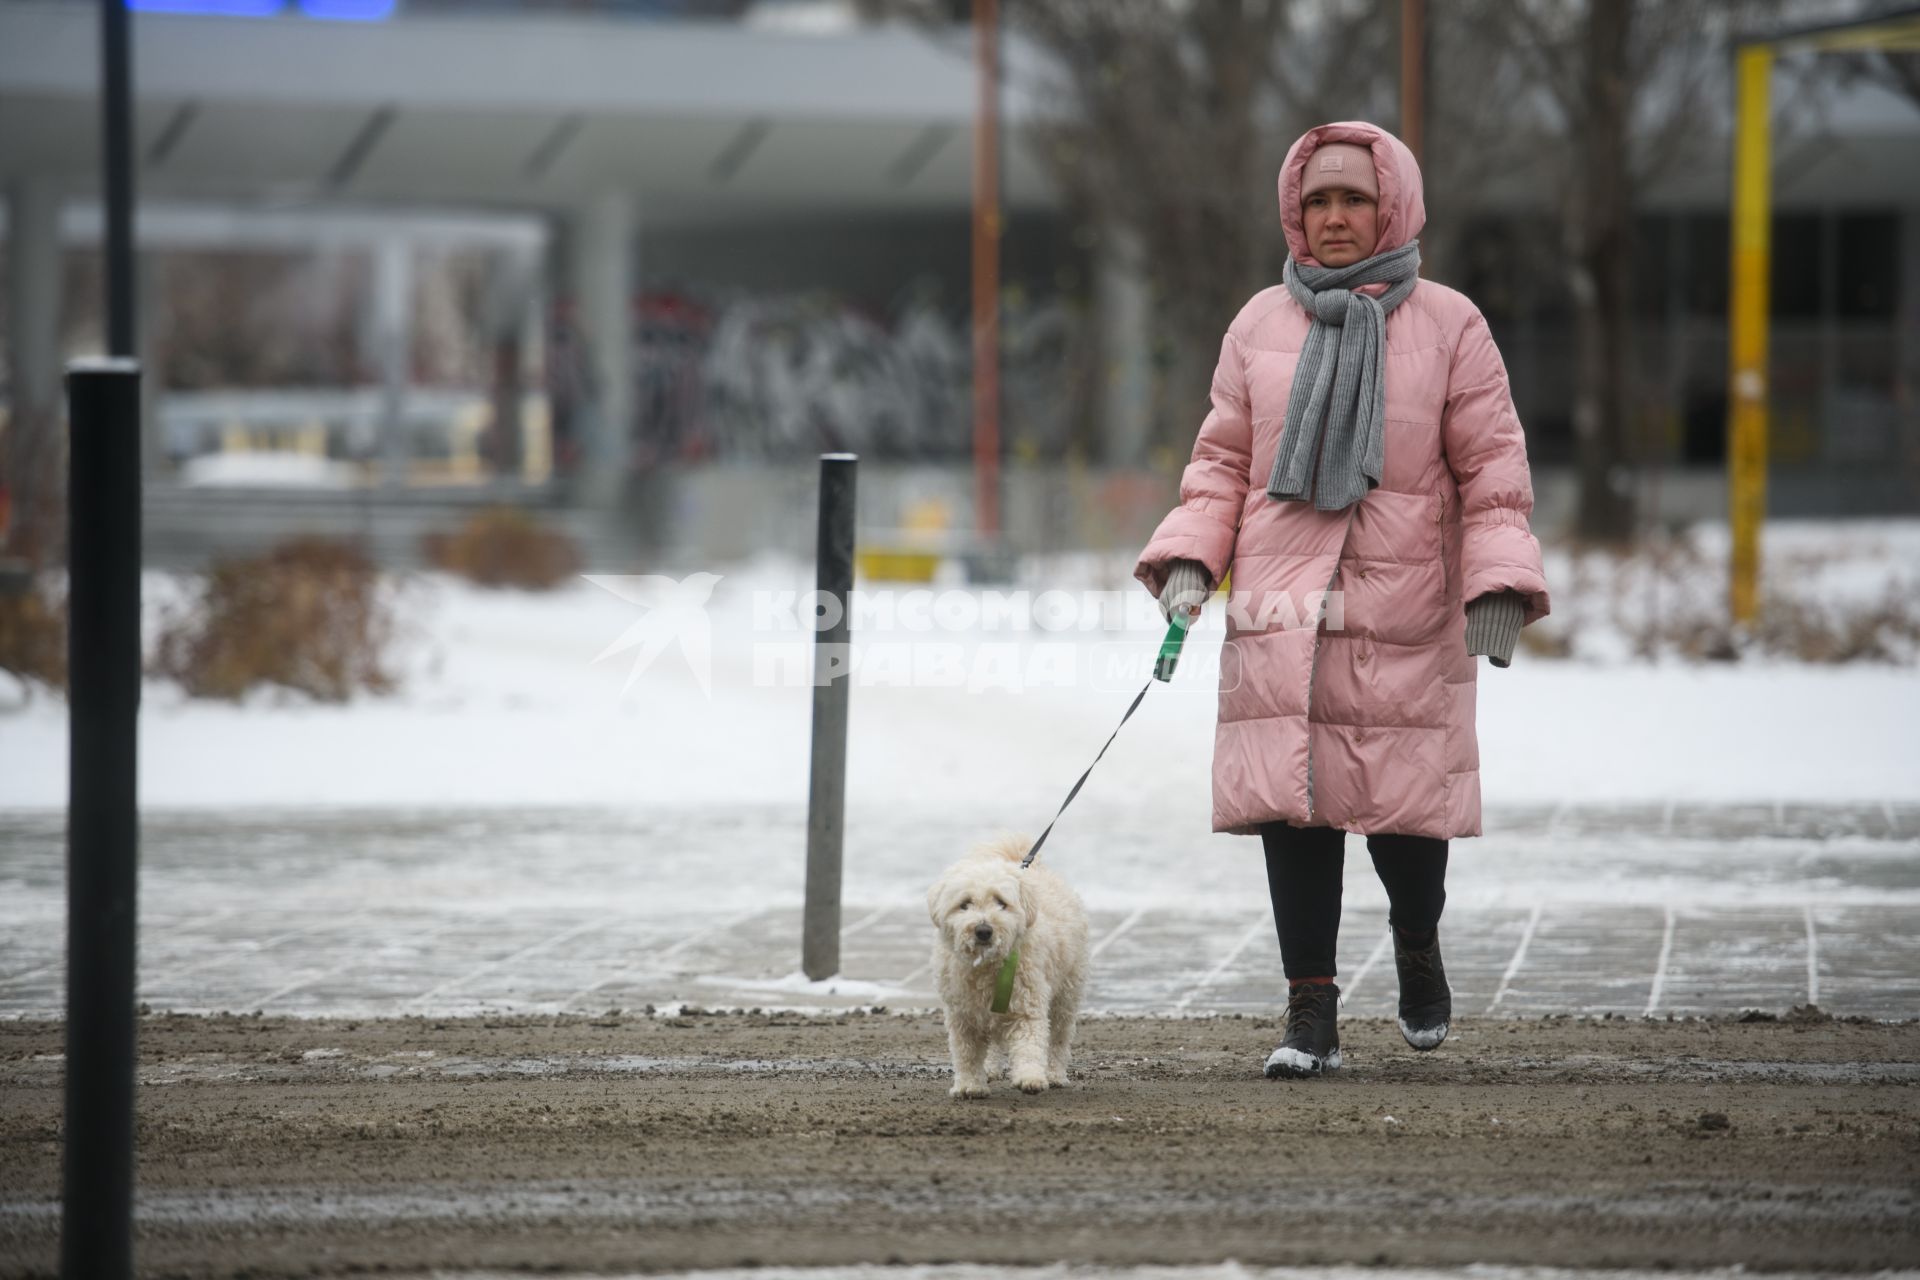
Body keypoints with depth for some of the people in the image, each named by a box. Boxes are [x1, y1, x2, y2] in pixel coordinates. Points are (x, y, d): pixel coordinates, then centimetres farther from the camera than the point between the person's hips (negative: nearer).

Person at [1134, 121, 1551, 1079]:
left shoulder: (1448, 326, 4)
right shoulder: (1260, 326, 10)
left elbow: (1493, 467, 3)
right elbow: (1222, 461, 14)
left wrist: (1499, 586, -7)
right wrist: (1189, 560, 0)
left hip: (1407, 617, -2)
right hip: (1280, 615, 2)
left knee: (1405, 800, -1)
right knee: (1292, 806, -3)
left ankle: (1417, 945, 30)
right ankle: (1311, 1013, 5)